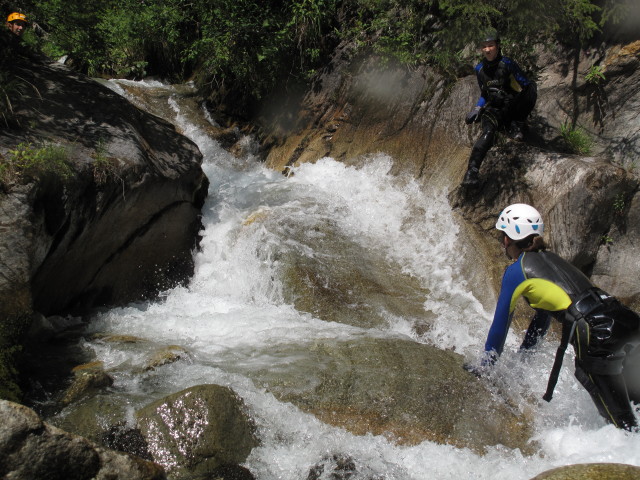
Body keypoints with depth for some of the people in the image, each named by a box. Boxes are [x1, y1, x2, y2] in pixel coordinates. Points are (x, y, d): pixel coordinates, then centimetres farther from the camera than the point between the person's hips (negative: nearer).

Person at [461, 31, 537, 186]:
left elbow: (526, 84, -6)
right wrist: (477, 109, 6)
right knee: (488, 132, -31)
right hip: (493, 109, 2)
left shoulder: (507, 63, -5)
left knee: (531, 87, -29)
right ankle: (471, 171, -39)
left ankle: (516, 125, -17)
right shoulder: (480, 69, 9)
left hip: (512, 107, -2)